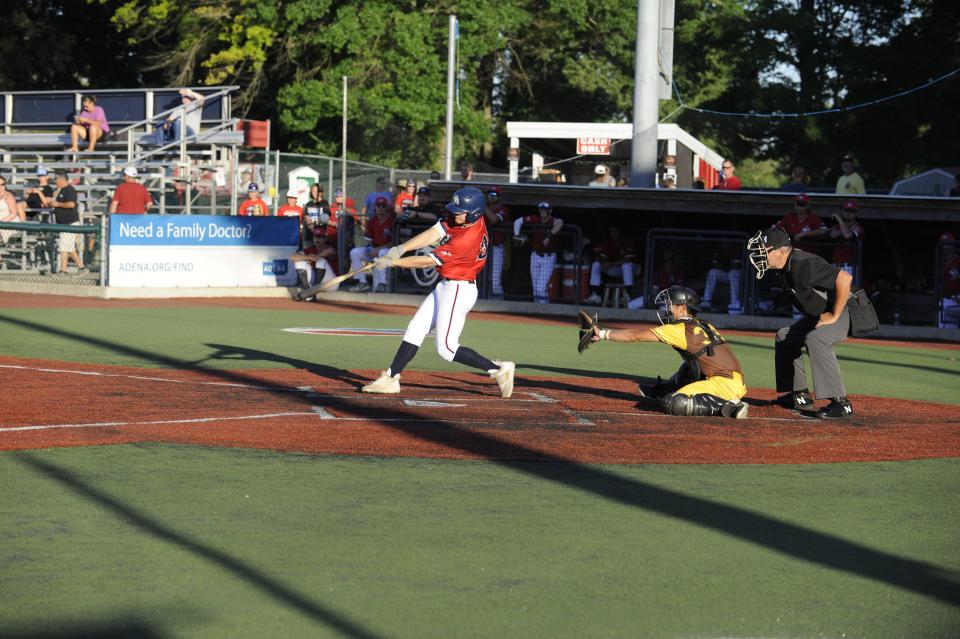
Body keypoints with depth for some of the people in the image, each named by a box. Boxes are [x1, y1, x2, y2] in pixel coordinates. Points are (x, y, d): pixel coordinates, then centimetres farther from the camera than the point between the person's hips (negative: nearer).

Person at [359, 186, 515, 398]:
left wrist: (392, 262, -16)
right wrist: (401, 249, -19)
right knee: (415, 330, 11)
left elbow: (429, 261, -22)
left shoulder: (467, 239, -28)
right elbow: (433, 234, -6)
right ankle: (391, 379, 15)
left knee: (446, 348, -8)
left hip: (459, 291, -10)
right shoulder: (458, 219, -2)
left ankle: (498, 369, -2)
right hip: (446, 286, 10)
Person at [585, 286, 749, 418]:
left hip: (726, 384, -9)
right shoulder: (702, 326, 16)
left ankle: (727, 406, -14)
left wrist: (603, 334, 4)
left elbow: (635, 335, -3)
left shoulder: (680, 329, -7)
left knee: (673, 404, -17)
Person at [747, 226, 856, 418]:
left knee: (815, 339, -34)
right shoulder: (784, 267, -1)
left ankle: (841, 403, -32)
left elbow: (845, 278, -37)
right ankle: (800, 395, 22)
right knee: (784, 337, 17)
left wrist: (834, 316, -29)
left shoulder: (804, 265, -31)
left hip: (845, 312, -11)